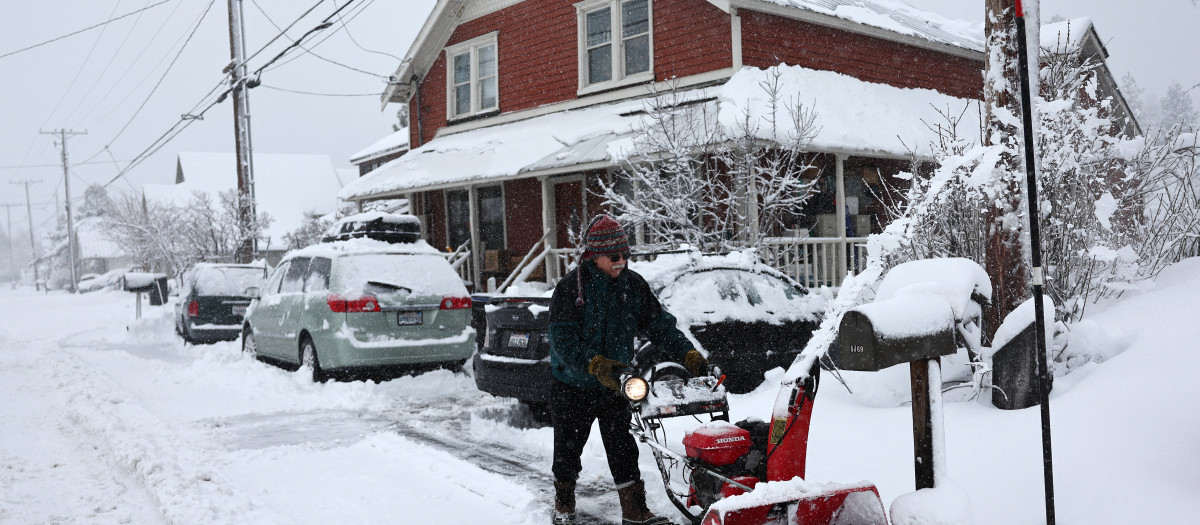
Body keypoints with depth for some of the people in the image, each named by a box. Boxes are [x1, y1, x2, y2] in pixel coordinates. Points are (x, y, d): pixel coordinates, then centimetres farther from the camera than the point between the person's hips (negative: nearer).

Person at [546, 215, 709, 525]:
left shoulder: (633, 285, -2)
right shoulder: (571, 287, -16)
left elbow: (659, 324, 2)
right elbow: (563, 340, -22)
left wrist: (688, 354, -9)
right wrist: (595, 364, -35)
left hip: (614, 385, 3)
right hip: (573, 386, -3)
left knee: (623, 449, 3)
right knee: (568, 448, 12)